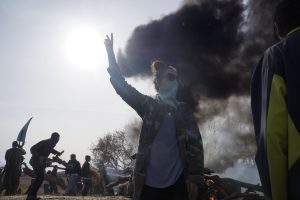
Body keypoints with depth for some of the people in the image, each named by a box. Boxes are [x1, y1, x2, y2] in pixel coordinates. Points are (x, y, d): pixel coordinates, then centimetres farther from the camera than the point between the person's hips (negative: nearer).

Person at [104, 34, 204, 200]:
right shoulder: (149, 105, 8)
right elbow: (122, 87, 1)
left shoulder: (184, 111, 10)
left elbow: (195, 144, 5)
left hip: (177, 182, 1)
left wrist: (195, 177, -5)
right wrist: (111, 54, -5)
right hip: (149, 181, -1)